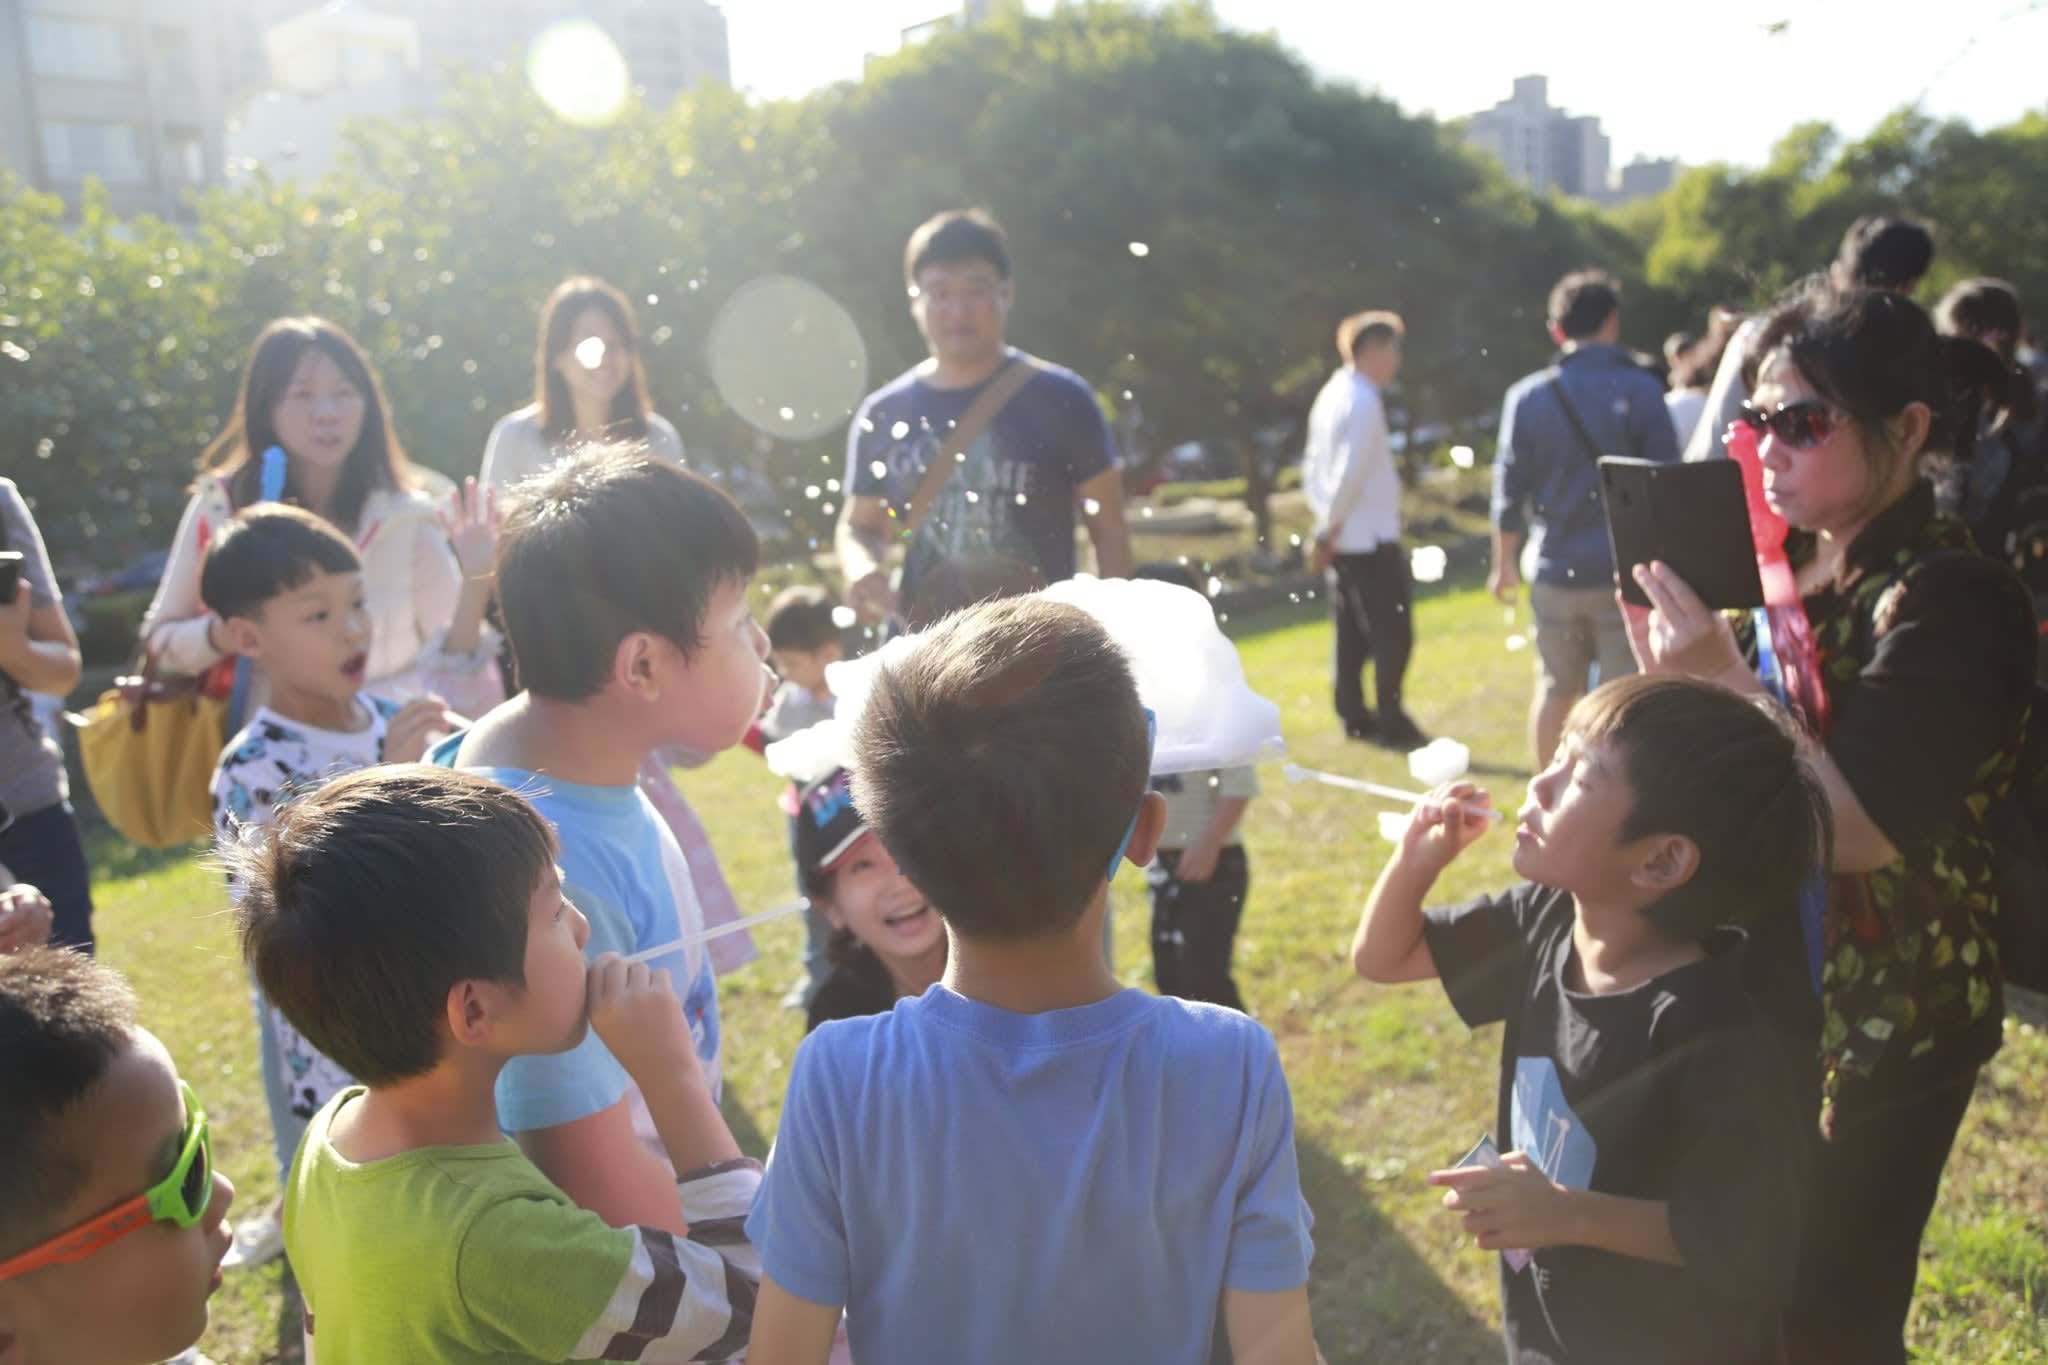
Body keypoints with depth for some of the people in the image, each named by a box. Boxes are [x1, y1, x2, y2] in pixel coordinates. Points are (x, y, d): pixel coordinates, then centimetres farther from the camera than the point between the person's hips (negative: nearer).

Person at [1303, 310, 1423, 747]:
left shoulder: (1332, 396, 12)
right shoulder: (1363, 402, -16)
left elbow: (1313, 466, 15)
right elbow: (1350, 472, -22)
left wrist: (1325, 525, 13)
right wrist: (1329, 528, -14)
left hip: (1342, 541, 9)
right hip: (1371, 539, -9)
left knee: (1352, 633, 14)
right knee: (1393, 633, -2)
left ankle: (1354, 716, 21)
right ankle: (1391, 722, 2)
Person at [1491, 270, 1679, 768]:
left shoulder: (1528, 396, 1)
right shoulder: (1639, 391, -6)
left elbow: (1510, 488, 3)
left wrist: (1505, 561, 14)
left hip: (1555, 572, 3)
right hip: (1624, 570, -3)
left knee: (1555, 688, 16)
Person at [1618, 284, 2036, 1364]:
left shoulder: (1950, 598, -19)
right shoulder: (1789, 565, 3)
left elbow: (1860, 829, -26)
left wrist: (1722, 678, -28)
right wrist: (1667, 657, -9)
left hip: (1889, 1021, -7)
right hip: (1775, 989, 7)